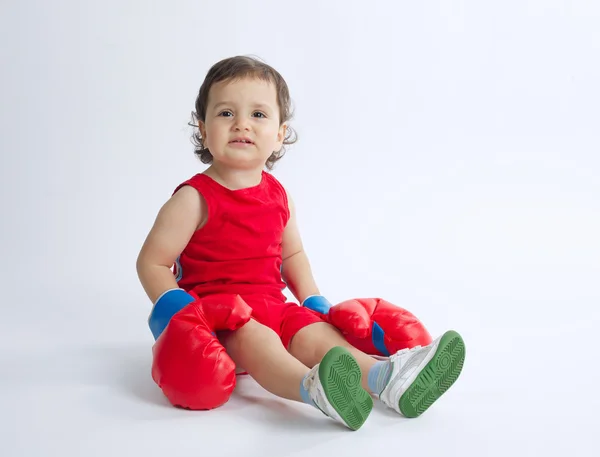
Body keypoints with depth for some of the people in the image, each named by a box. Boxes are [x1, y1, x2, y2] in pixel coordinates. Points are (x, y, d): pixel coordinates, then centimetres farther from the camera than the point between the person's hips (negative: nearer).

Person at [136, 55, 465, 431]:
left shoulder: (278, 195, 8)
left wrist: (313, 302, 9)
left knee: (315, 331, -18)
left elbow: (292, 254, 22)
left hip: (271, 306, 6)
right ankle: (313, 388, -61)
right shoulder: (194, 198, -10)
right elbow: (152, 262, -8)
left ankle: (384, 377, -39)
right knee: (254, 338, -34)